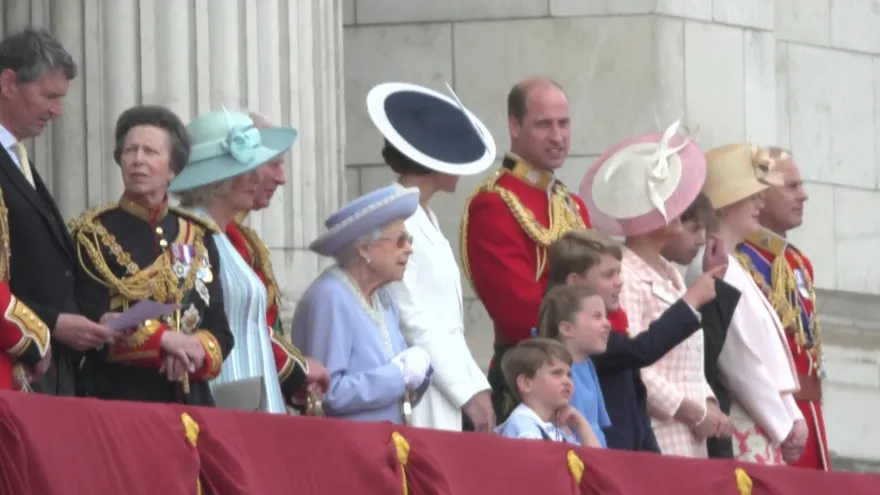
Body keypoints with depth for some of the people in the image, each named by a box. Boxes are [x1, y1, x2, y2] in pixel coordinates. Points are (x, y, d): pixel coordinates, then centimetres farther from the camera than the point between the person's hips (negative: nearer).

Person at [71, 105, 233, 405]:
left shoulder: (198, 239, 12)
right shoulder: (93, 234, 0)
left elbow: (220, 333, 8)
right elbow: (91, 325, -10)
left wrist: (193, 351, -13)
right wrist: (164, 338, -17)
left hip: (190, 402, 4)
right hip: (116, 398, -4)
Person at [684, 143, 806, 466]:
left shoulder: (730, 268, 17)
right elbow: (740, 360, -16)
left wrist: (791, 417, 9)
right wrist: (784, 426, -10)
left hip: (764, 429, 9)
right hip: (743, 431, -9)